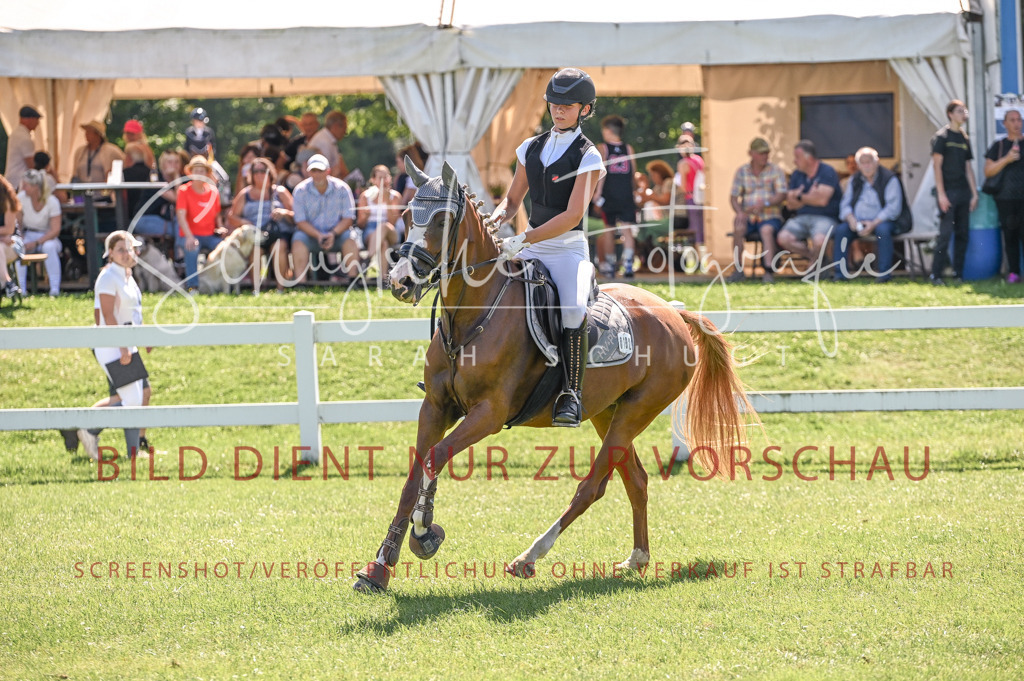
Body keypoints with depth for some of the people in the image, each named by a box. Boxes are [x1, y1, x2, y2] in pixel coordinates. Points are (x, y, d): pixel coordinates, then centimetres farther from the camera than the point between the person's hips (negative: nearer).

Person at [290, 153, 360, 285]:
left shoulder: (341, 188, -1)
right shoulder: (300, 190, -2)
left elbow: (348, 218, -4)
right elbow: (300, 221, -6)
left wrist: (334, 233, -21)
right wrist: (318, 235, -22)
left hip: (336, 235, 0)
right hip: (311, 234, 0)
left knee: (350, 238, -29)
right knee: (298, 239, -30)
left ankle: (353, 278, -31)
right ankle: (300, 283, -35)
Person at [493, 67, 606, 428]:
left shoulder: (588, 157, -7)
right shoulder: (532, 148, 10)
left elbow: (573, 214, -17)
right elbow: (513, 199, 18)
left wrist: (523, 240, -24)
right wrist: (497, 218, -7)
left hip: (569, 249, -6)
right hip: (531, 247, 6)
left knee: (573, 308, -34)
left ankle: (571, 395, -29)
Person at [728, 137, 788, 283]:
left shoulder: (776, 171, 4)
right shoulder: (742, 172, 10)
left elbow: (781, 195, -7)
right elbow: (733, 197, 6)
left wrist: (765, 203, -26)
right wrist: (739, 212, -16)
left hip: (770, 217, -2)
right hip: (749, 219, 2)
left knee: (767, 230, -35)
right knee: (738, 228, -31)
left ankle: (769, 271, -43)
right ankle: (738, 270, -22)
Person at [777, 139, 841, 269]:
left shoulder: (827, 172, -4)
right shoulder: (797, 175, 13)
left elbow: (822, 200, -15)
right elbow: (790, 204, 8)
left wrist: (800, 197, -1)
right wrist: (809, 197, -8)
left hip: (824, 218, -5)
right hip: (801, 217, 5)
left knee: (818, 240, -36)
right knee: (783, 238, -24)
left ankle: (814, 260, -2)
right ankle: (812, 255, -5)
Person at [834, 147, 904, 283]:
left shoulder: (889, 179, -4)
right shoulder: (854, 180, 13)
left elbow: (894, 208, -12)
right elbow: (845, 204, 10)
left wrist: (873, 224, -22)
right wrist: (851, 219, -13)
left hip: (881, 221, -4)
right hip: (857, 221, 4)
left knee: (883, 230, -37)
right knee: (841, 230, -23)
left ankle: (885, 272, -32)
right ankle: (840, 273, -22)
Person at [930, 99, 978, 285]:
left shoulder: (964, 138, 15)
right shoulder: (942, 136, -4)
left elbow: (968, 169, 17)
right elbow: (937, 165, -8)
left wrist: (974, 194, 10)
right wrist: (941, 194, -15)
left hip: (963, 193, 6)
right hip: (948, 191, -6)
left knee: (963, 234, 5)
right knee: (945, 233, -10)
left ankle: (958, 273, 10)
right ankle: (936, 275, -7)